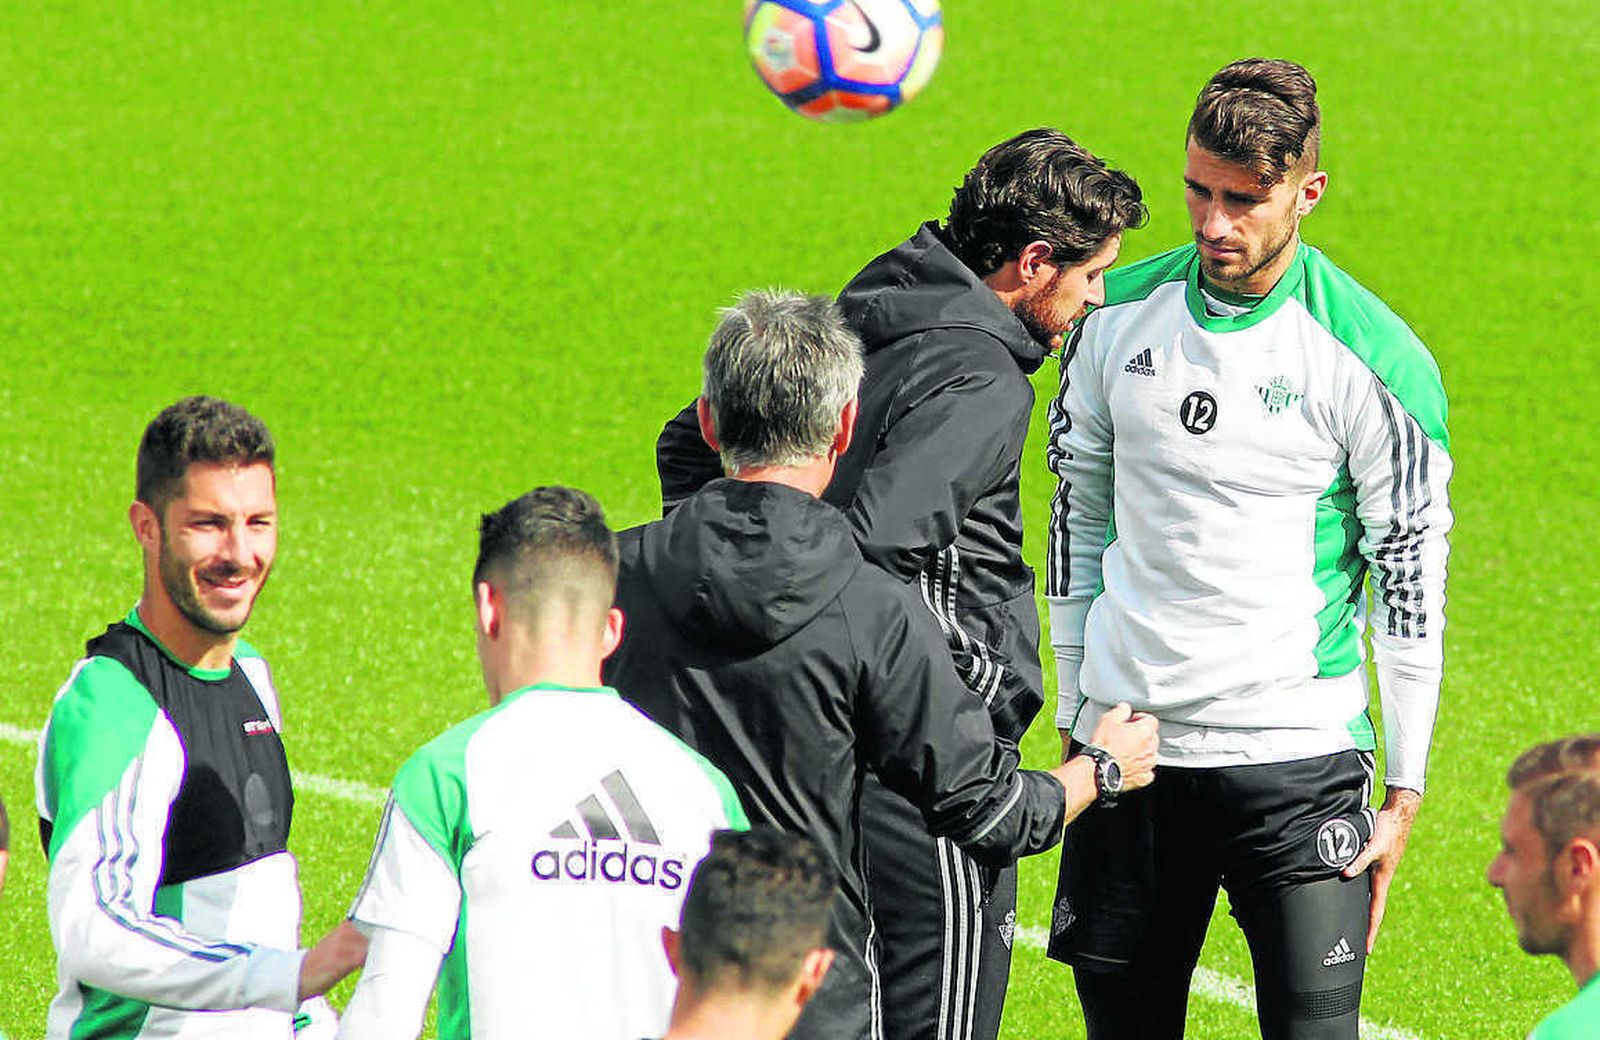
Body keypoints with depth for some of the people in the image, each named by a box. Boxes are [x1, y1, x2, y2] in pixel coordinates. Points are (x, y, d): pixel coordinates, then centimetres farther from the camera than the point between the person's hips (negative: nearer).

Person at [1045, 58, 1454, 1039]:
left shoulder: (1374, 360, -10)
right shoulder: (1119, 314, 3)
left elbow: (1412, 582, -4)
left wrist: (1404, 793, -4)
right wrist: (1075, 717, 14)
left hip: (1296, 755, -4)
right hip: (1126, 735, 4)